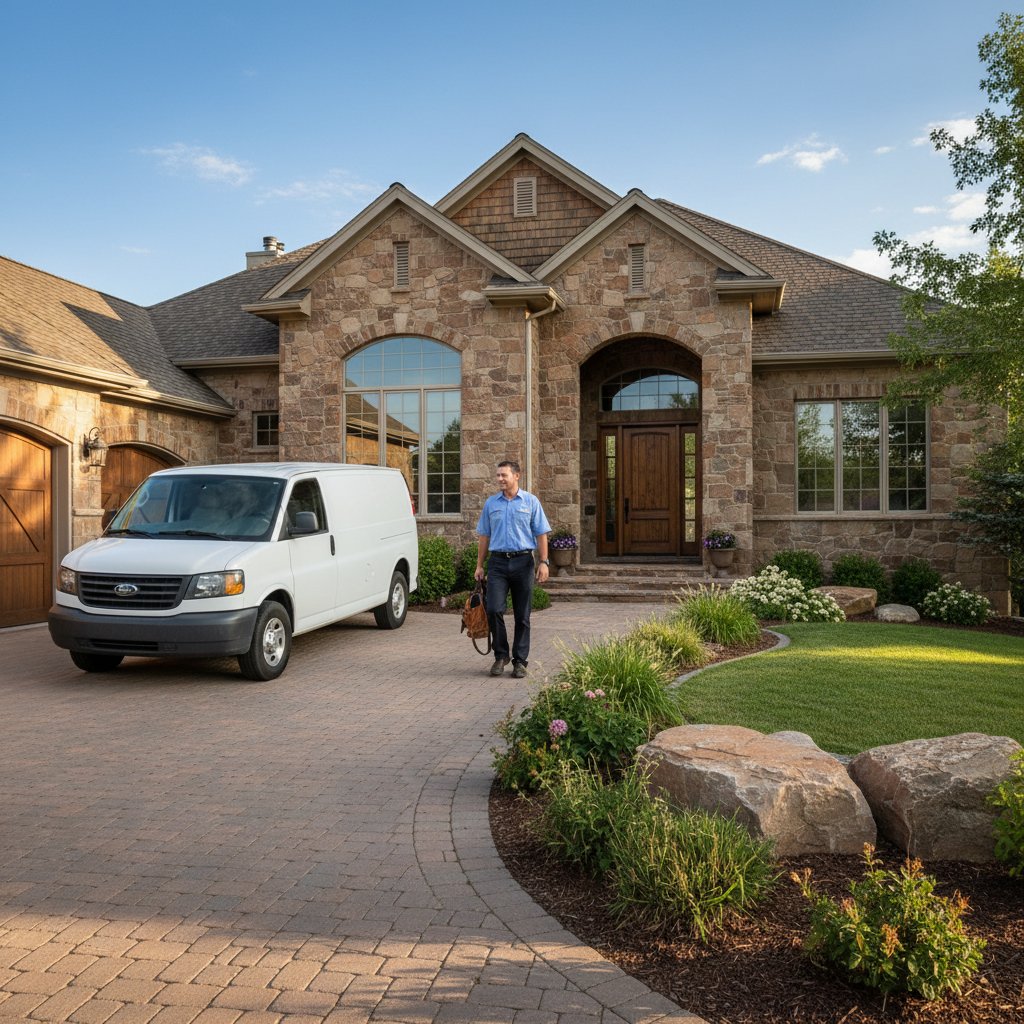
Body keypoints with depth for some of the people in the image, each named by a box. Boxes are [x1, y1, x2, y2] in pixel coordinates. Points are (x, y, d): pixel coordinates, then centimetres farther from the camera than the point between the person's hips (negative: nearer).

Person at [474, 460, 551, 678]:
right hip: (497, 562, 1)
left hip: (523, 562, -1)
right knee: (494, 610, -10)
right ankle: (501, 655, 8)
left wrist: (543, 562, -7)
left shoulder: (530, 502, 4)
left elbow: (541, 534, 2)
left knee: (522, 615, 3)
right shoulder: (491, 503, 10)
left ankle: (520, 660, 12)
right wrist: (479, 565, 8)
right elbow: (484, 536, 13)